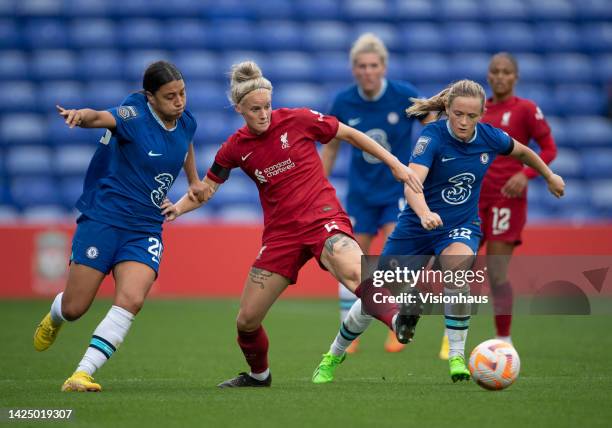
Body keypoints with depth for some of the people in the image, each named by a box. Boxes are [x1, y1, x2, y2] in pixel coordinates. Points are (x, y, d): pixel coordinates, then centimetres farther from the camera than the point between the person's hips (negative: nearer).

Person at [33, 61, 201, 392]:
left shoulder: (186, 122, 3)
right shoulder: (136, 115, -16)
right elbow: (100, 118, -39)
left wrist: (193, 181, 34)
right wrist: (81, 115, -60)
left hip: (145, 231, 4)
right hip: (103, 219, -4)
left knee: (131, 300, -21)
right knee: (74, 308, 3)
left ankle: (82, 374, -18)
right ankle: (54, 318, 42)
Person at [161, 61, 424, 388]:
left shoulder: (297, 120, -5)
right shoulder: (236, 147, 3)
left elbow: (349, 135, 5)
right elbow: (206, 189, 13)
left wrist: (395, 164, 4)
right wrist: (177, 208, -7)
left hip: (324, 219, -4)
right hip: (281, 234, 4)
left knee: (353, 272, -39)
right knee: (246, 320, 5)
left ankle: (396, 320, -54)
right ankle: (258, 374, 32)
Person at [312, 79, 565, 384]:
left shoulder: (491, 138, -11)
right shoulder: (432, 136, -23)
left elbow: (523, 152, 13)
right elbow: (411, 184, -37)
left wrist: (550, 176, 26)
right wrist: (425, 213, -56)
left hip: (461, 227, 1)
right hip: (417, 226, -1)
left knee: (456, 271, -34)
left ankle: (457, 358, -19)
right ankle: (334, 356, 30)